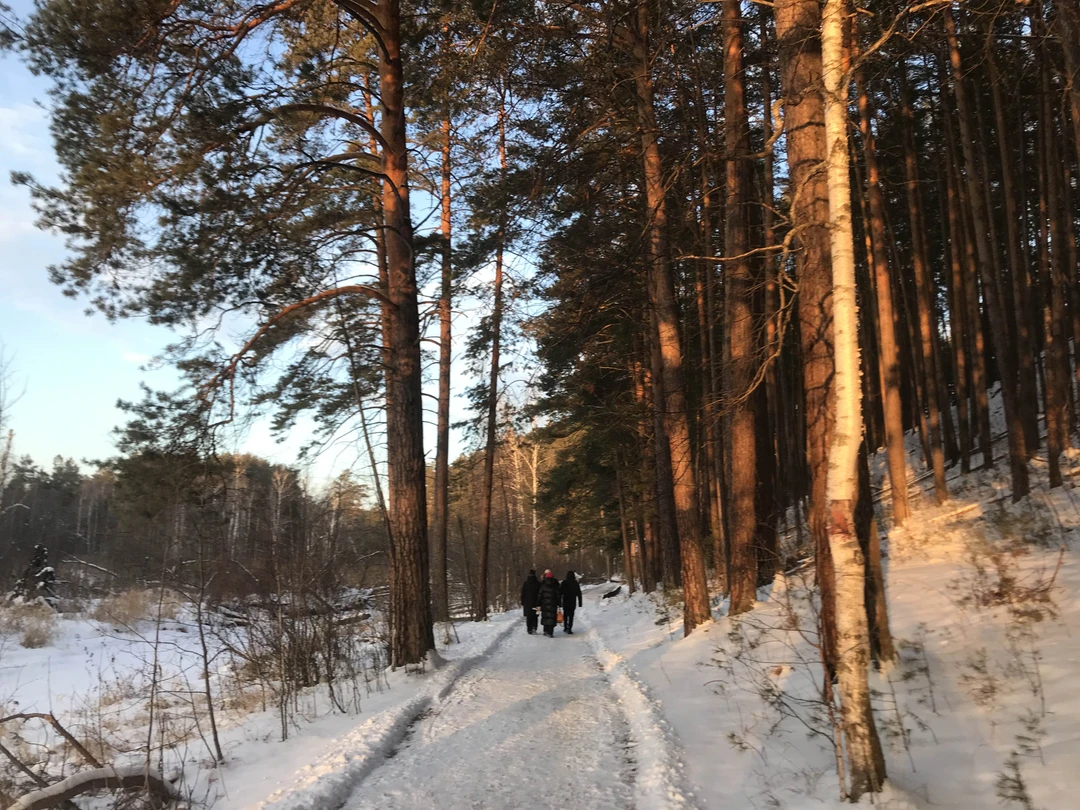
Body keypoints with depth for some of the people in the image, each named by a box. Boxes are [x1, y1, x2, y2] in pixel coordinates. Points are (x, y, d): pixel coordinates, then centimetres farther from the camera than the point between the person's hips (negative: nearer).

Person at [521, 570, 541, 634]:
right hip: (535, 603, 0)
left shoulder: (525, 584, 1)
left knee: (528, 617, 6)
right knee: (535, 616, 8)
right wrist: (539, 603, 3)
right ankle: (534, 627, -9)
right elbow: (540, 594, -1)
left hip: (527, 603, 0)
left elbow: (522, 594, 3)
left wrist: (522, 603, 8)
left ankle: (529, 629, 2)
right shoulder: (538, 583, -2)